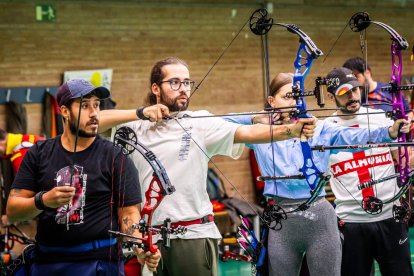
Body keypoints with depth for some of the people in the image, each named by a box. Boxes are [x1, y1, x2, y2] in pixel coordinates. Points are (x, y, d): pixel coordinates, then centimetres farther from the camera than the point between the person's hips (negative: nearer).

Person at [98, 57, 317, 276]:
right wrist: (140, 113, -11)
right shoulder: (137, 127, 6)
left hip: (194, 235, -2)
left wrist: (292, 130, -31)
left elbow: (249, 132, -15)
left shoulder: (201, 122, -2)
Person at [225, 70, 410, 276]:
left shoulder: (319, 128, 1)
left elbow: (353, 136, -14)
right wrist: (254, 119, -4)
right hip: (281, 221, 1)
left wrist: (390, 131, -32)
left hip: (319, 217, -1)